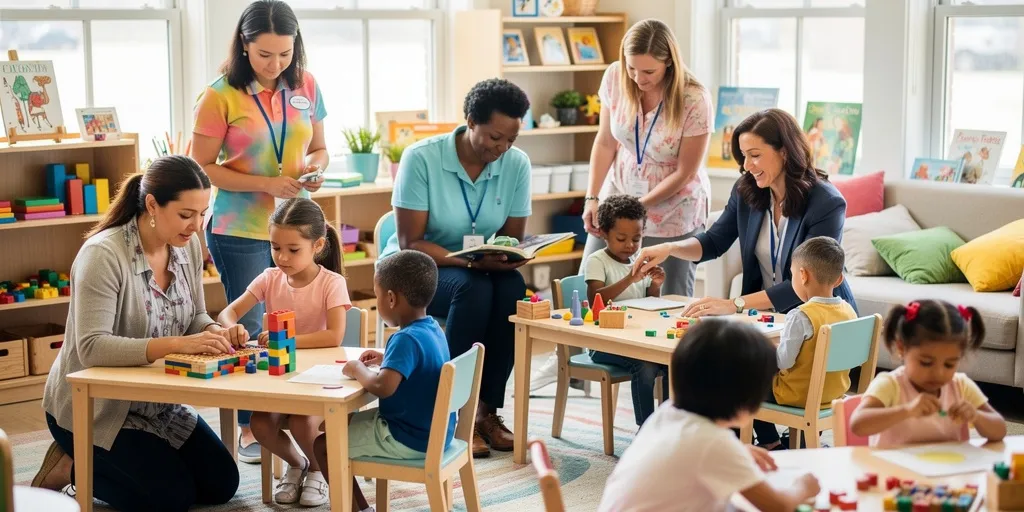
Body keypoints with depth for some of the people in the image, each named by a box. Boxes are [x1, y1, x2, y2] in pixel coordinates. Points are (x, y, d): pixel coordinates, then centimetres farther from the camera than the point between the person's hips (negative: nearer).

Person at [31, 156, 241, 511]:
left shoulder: (188, 246, -4)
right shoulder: (103, 254, -26)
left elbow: (194, 317, 7)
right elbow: (91, 347, -34)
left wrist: (216, 332, -18)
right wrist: (176, 344, -43)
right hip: (92, 408, -8)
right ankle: (68, 469, 8)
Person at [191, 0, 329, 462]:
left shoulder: (306, 87, 3)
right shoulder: (221, 96, -10)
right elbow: (202, 168, -10)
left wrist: (315, 168, -10)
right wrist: (266, 184, -19)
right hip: (240, 230, -4)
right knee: (251, 328, 2)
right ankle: (249, 428, 14)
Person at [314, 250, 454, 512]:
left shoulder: (406, 339, -27)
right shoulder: (433, 329, 2)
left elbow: (382, 387, -40)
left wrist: (358, 370, -21)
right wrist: (387, 359, 11)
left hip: (408, 440, -10)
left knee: (323, 444, 0)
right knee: (344, 423, 26)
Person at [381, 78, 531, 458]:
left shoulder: (517, 164, -7)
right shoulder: (421, 158, -19)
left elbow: (512, 238, 0)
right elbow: (410, 244, -19)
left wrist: (506, 256, -25)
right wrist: (469, 260, -34)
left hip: (479, 269, 4)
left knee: (513, 287, -30)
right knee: (473, 288, -35)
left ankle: (487, 409, -19)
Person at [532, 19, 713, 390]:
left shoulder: (694, 100, -23)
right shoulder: (615, 78, -13)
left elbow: (685, 173, -16)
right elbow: (605, 142, -2)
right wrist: (593, 198, -7)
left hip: (674, 210, -4)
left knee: (672, 301, 1)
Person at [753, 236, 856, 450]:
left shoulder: (801, 317, -26)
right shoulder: (849, 311, -5)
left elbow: (784, 361, -24)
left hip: (800, 396, -7)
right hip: (835, 392, 7)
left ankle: (771, 444, 22)